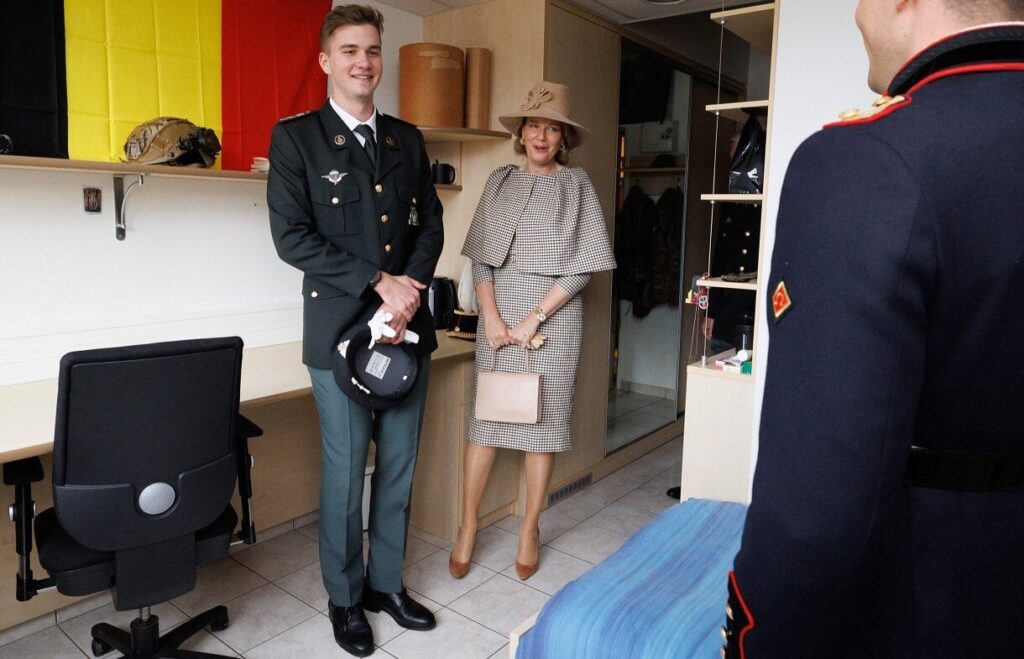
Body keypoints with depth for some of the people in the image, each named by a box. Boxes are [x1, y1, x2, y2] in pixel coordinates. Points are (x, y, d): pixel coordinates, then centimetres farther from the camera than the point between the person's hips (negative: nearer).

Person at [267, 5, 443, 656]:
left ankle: (386, 582, 31)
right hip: (340, 329, -4)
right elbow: (292, 237, -9)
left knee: (400, 466, 12)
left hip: (408, 325, 4)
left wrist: (410, 288, -7)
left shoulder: (407, 138, 13)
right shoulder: (296, 137, -1)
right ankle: (346, 597, 27)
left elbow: (431, 225, 11)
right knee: (346, 470, 6)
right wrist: (379, 282, -14)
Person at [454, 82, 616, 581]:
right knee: (485, 421, 4)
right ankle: (467, 528, 17)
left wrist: (534, 318, -11)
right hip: (498, 316, 2)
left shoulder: (576, 185, 2)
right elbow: (481, 257, 6)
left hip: (553, 316, -2)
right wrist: (492, 316, -7)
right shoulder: (499, 182, 10)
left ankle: (530, 530, 20)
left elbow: (583, 266, -5)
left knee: (543, 423, 5)